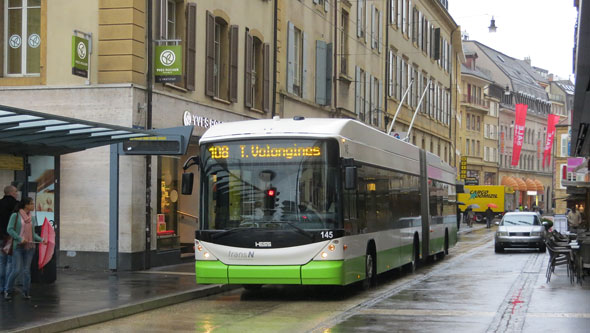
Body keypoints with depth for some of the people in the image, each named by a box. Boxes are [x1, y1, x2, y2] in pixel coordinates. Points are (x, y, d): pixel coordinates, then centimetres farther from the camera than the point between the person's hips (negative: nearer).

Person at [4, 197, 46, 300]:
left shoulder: (32, 218, 8)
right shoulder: (15, 216, -5)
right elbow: (10, 229, -9)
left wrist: (41, 239, -2)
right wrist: (20, 239, -16)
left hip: (29, 247, 4)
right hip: (18, 246, -4)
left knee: (26, 270, 7)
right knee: (17, 270, -8)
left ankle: (26, 292, 17)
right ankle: (7, 291, 9)